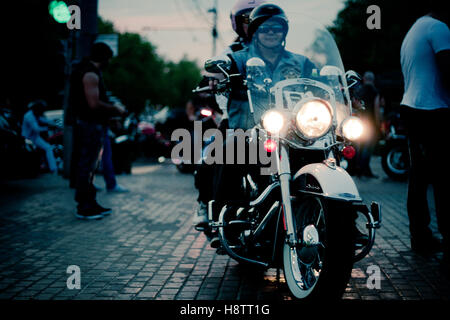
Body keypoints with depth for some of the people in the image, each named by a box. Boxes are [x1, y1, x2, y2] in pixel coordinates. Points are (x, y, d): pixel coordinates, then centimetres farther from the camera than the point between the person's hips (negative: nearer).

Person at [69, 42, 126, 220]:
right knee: (87, 166, -5)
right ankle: (83, 208, 1)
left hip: (91, 124, 11)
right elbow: (94, 104, -24)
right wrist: (115, 109, -12)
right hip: (91, 125, -11)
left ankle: (90, 203, 24)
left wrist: (110, 107, 19)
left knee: (90, 165, 15)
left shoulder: (88, 70, 16)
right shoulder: (91, 74, -17)